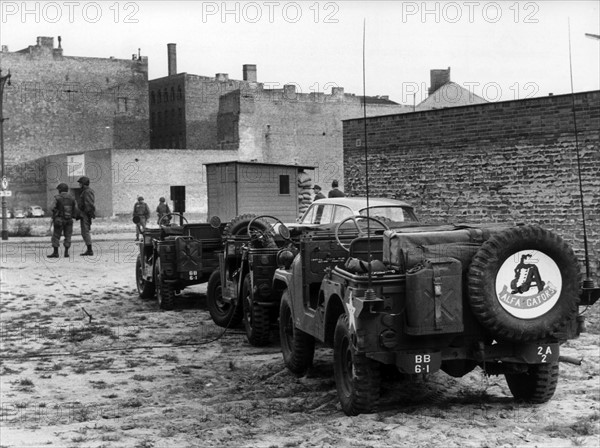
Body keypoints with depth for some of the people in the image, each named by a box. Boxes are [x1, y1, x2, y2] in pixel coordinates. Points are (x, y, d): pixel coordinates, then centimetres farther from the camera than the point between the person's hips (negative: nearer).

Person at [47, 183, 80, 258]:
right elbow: (76, 210, 0)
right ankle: (66, 253, 4)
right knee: (68, 236, 11)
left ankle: (55, 253, 3)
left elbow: (52, 208, -15)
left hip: (59, 220, -3)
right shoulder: (72, 198, 2)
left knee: (56, 236, 5)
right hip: (69, 220, 3)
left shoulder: (57, 197, -8)